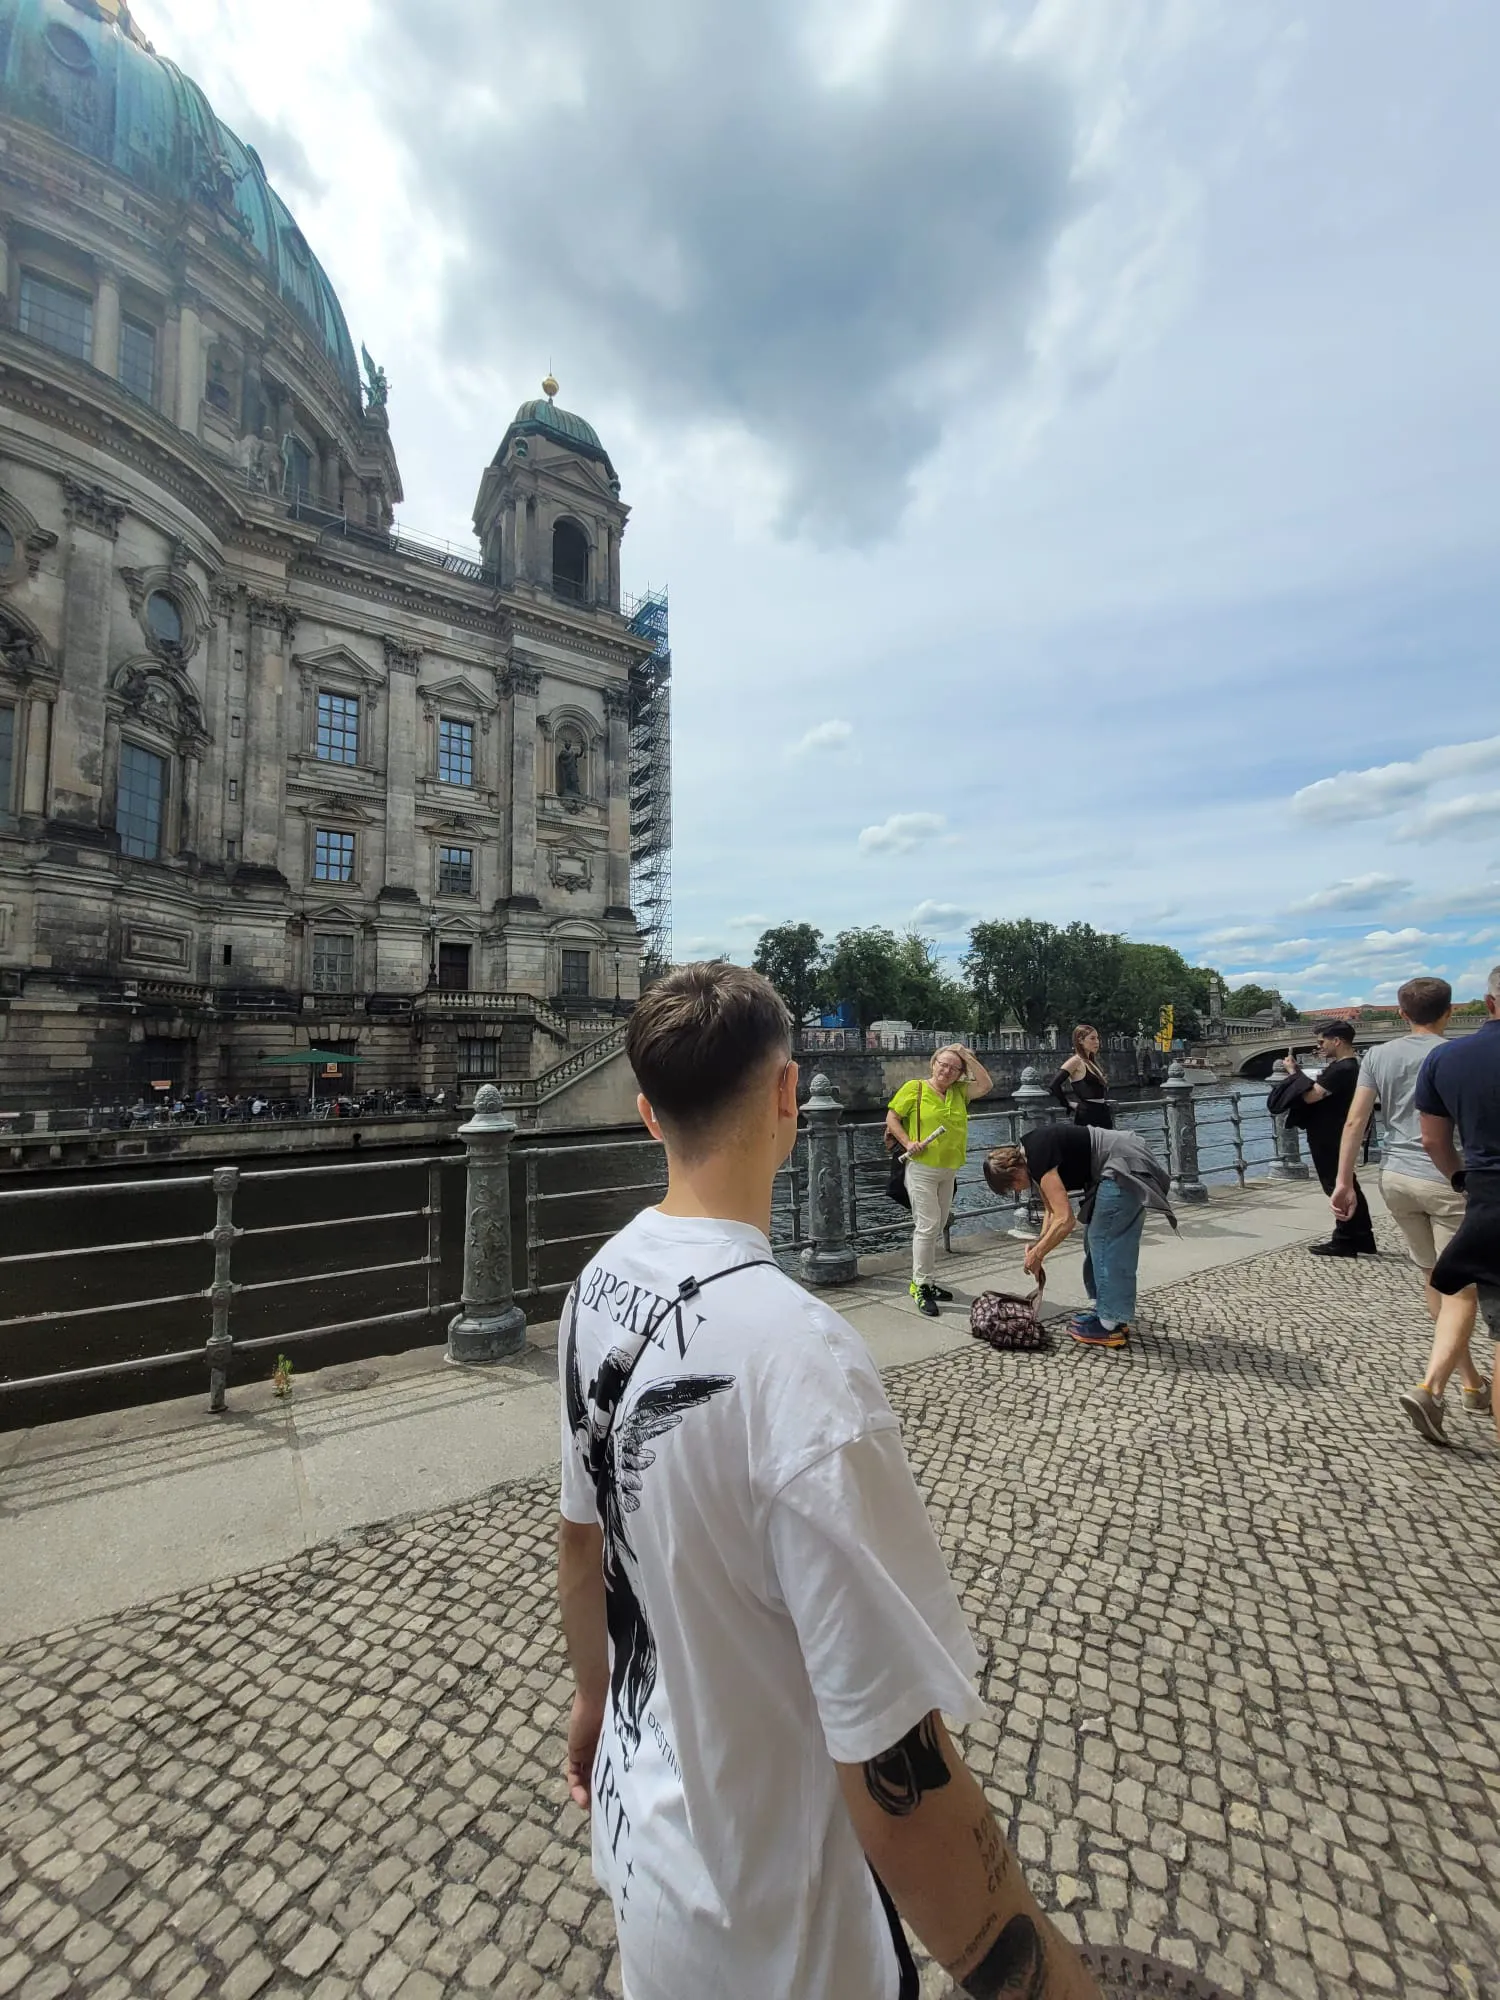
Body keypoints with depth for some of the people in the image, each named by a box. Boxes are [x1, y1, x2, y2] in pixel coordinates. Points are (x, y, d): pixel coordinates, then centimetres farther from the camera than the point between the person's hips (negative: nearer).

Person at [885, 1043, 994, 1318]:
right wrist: (908, 1143, -16)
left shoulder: (958, 1092, 8)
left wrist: (969, 1057, -3)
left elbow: (986, 1084, 2)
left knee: (936, 1228, 13)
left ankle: (925, 1281, 25)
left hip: (949, 1171, 7)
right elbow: (891, 1117, -4)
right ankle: (921, 1287, 1)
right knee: (927, 1226, -9)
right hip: (922, 1169, -6)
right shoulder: (915, 1087, -7)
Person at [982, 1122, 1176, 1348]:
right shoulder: (1028, 1153, 6)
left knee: (1105, 1241, -5)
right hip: (1125, 1167, 11)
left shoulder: (1039, 1158, -22)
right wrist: (1040, 1243, 4)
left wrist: (1037, 1254, -14)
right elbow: (1054, 1209, 14)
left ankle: (1111, 1325, 2)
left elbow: (1065, 1220, -24)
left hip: (1123, 1168, -10)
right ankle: (1104, 1309, 25)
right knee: (1095, 1239, 15)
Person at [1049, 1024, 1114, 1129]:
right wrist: (1068, 1106, -12)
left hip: (1102, 1115, 9)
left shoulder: (1092, 1062, 16)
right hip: (1087, 1117, -9)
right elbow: (1055, 1084, -22)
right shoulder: (1076, 1061, -10)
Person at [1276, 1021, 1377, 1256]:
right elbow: (1318, 1090, 13)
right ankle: (1362, 1239, 26)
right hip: (1333, 1137, 10)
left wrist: (1293, 1071, -13)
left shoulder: (1342, 1069, -23)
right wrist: (1299, 1071, 4)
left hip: (1330, 1140, -10)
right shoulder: (1345, 1066, 12)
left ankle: (1345, 1241, 9)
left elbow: (1311, 1096, -25)